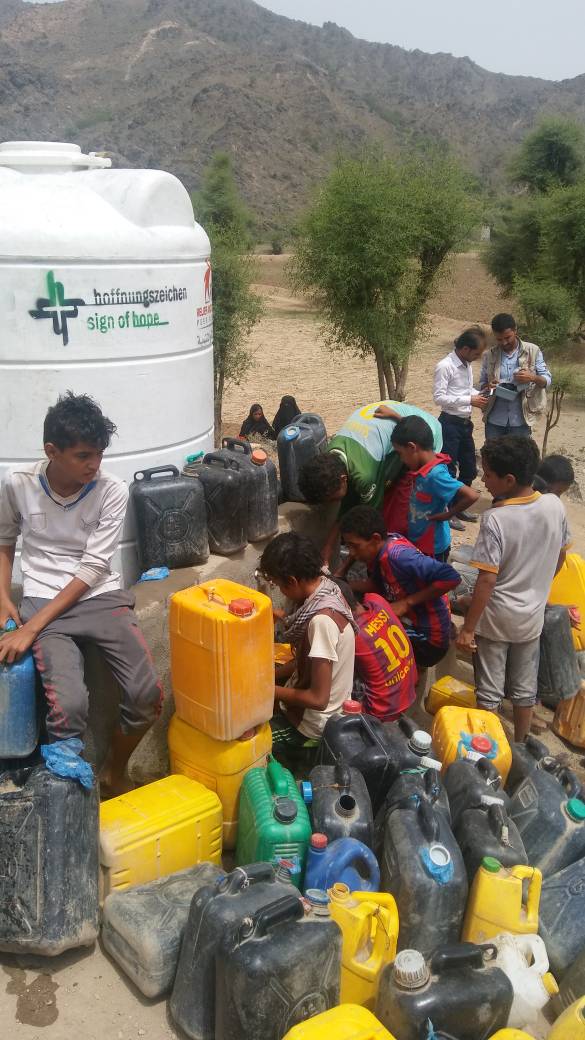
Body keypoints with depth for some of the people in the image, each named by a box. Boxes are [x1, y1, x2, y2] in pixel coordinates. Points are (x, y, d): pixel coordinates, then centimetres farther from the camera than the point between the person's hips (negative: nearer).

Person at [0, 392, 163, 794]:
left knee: (148, 696, -17)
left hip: (102, 597, 1)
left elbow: (92, 569, -11)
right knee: (70, 707, -26)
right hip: (43, 602, -1)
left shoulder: (113, 491, -8)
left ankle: (116, 774, 13)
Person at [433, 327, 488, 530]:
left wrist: (479, 396, 1)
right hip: (450, 423, -8)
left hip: (465, 423, 8)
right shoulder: (445, 366, -17)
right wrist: (470, 400, -22)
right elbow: (438, 397, -20)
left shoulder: (467, 365, 8)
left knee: (469, 469, 15)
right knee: (448, 469, 1)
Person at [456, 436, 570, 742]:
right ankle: (520, 747, 36)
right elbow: (560, 557, 5)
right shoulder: (555, 505, -10)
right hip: (532, 615, 5)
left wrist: (467, 628, -16)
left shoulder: (495, 519, -26)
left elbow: (487, 581, -25)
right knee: (524, 688, 20)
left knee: (489, 691, 11)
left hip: (495, 619, -5)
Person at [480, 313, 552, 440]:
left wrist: (533, 378, -20)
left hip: (520, 421, -2)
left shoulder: (532, 351, -2)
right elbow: (482, 383, 11)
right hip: (494, 421, 2)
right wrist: (488, 386, -13)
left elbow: (547, 380, 1)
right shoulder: (489, 355, 3)